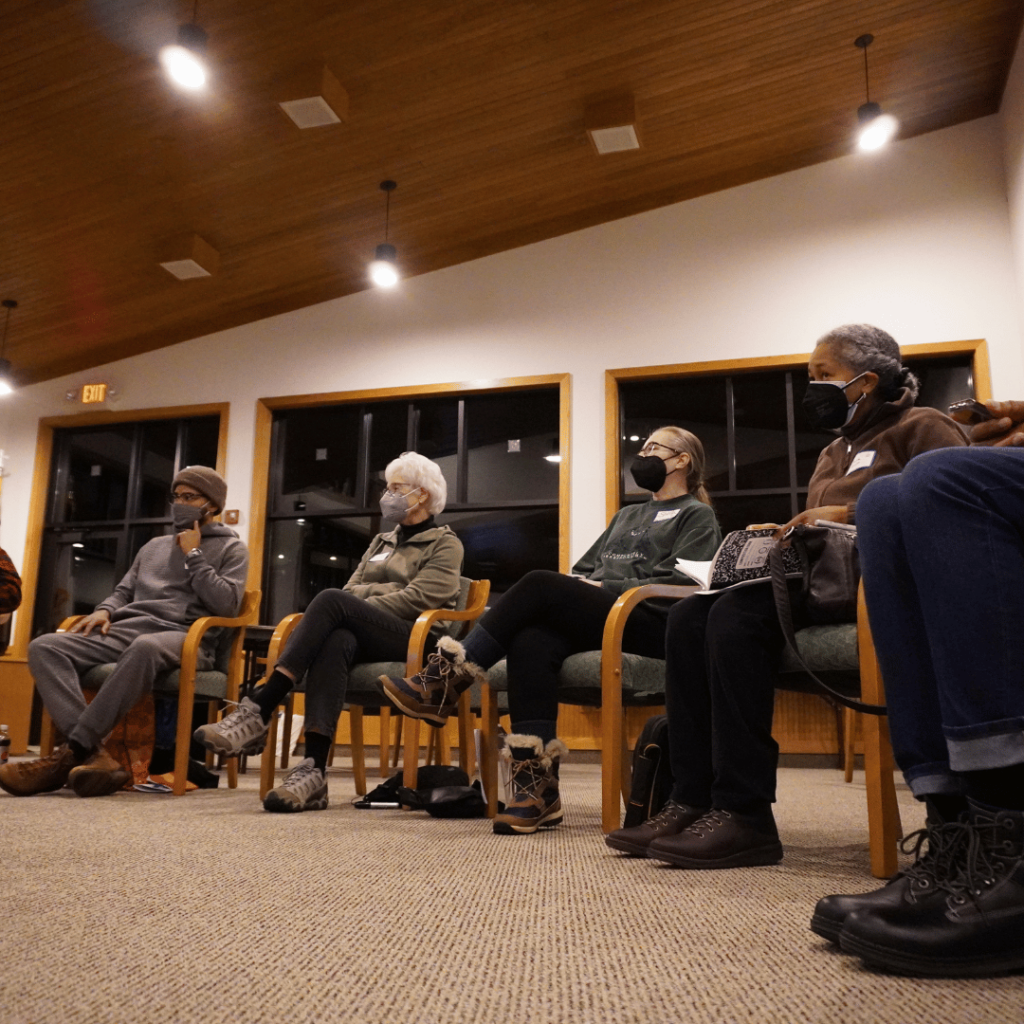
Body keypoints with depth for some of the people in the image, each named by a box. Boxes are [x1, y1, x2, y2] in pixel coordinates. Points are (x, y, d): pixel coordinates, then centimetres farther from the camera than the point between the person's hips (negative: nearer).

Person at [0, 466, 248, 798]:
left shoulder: (230, 549, 11)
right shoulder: (154, 546, 30)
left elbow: (226, 604, -4)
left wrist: (193, 556, 0)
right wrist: (105, 610, 7)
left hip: (183, 638, -6)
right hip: (124, 631, 6)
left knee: (145, 647, -43)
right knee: (44, 647, -19)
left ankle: (73, 752, -35)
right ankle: (93, 755, -36)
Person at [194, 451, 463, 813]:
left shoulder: (445, 545, 10)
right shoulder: (381, 542, 30)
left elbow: (418, 598, -5)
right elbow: (352, 589, 22)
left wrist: (354, 609, -11)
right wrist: (333, 616, -3)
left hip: (416, 638, -5)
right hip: (364, 638, 5)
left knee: (332, 600, -31)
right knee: (335, 642, -35)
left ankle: (257, 712, -37)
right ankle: (314, 770, -47)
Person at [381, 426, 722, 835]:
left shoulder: (698, 517, 11)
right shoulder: (627, 515, 33)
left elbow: (678, 582, -6)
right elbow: (584, 569, 25)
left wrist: (604, 587, -12)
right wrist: (580, 587, 1)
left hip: (648, 622, -5)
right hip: (594, 617, 6)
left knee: (541, 585, -29)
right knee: (531, 640, -30)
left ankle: (443, 683, -25)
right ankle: (536, 788, -37)